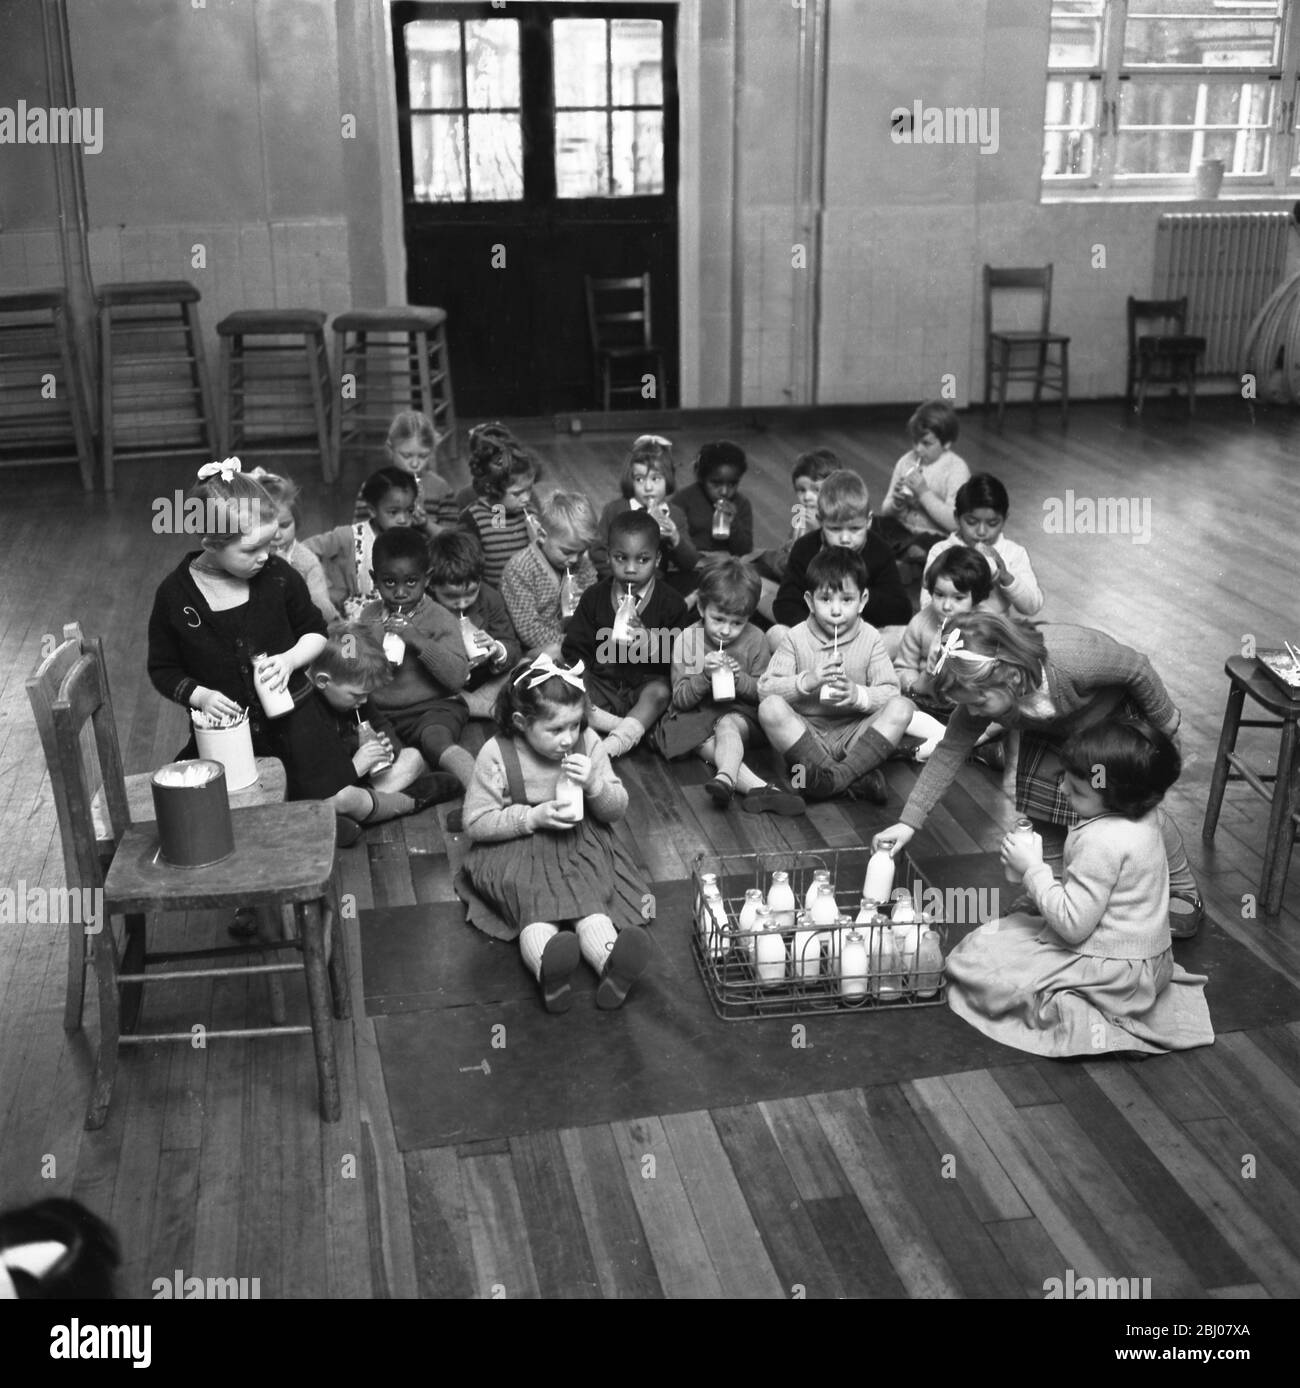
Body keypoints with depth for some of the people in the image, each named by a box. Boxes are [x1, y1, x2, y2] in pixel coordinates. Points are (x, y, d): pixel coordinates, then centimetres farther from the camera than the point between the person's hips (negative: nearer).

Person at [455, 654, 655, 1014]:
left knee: (589, 898, -29)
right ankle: (548, 968, -63)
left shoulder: (588, 744, -2)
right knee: (534, 903, -33)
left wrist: (595, 785, -17)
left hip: (579, 842, 2)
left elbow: (617, 809, 6)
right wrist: (533, 817, -20)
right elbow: (476, 823, -9)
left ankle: (613, 963, -57)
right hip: (515, 849, -2)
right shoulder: (497, 755, -12)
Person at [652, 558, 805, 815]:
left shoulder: (756, 640, -3)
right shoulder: (687, 639, -5)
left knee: (727, 726, -34)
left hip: (740, 712, 0)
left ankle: (726, 778, -59)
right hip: (696, 716, 0)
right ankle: (761, 788, -51)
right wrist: (704, 676, -24)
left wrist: (740, 679, -17)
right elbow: (680, 699, -6)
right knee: (706, 744, -32)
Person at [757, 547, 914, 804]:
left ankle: (836, 776, -33)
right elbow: (765, 689, -9)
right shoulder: (795, 638, 0)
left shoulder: (869, 638, 3)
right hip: (805, 732, -1)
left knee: (902, 707, -23)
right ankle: (857, 775, -33)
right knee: (770, 708, -30)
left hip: (854, 733, 1)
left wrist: (858, 695, -23)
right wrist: (807, 681, -23)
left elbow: (890, 693, -4)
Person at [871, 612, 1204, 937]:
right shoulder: (981, 689, -30)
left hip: (1117, 719, -4)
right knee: (1041, 810, -7)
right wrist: (909, 822, -26)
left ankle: (1183, 893, 17)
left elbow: (1137, 668, -28)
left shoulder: (1074, 658, -47)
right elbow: (950, 751, -21)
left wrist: (1164, 722, -11)